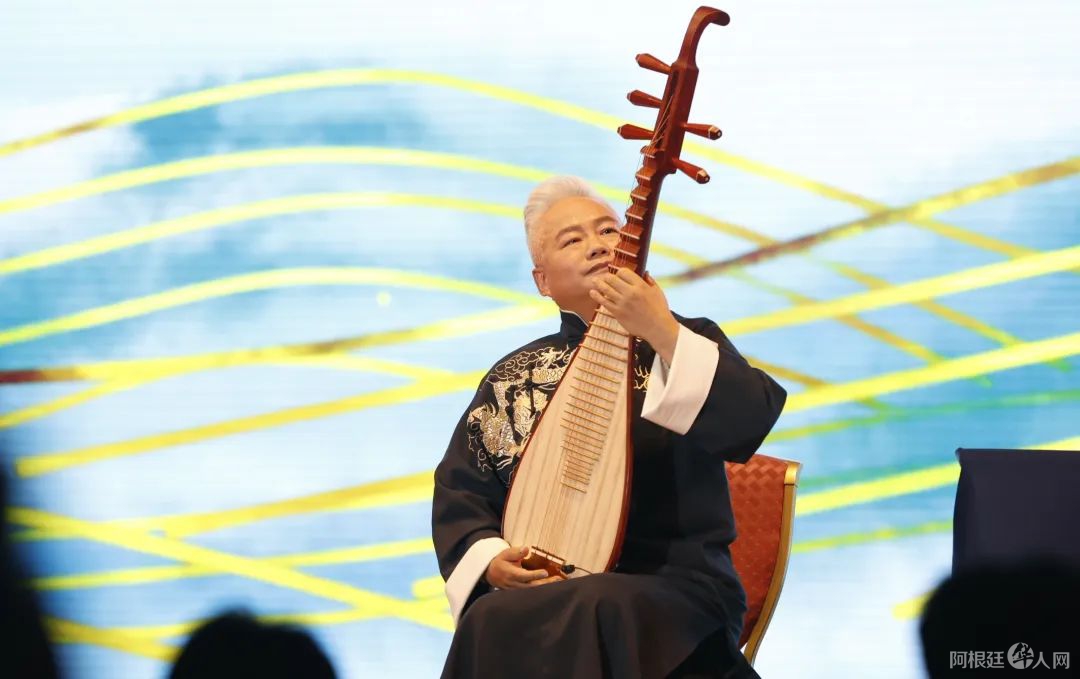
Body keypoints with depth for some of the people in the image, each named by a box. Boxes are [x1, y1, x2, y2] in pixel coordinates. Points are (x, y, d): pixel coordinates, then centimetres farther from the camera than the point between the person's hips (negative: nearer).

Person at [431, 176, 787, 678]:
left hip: (673, 586, -2)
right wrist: (491, 560, -7)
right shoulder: (512, 377, 15)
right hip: (534, 587, 2)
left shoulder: (687, 342, 6)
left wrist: (663, 334, -24)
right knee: (495, 622, -32)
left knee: (596, 611, -36)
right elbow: (459, 489, 13)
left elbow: (752, 421, -14)